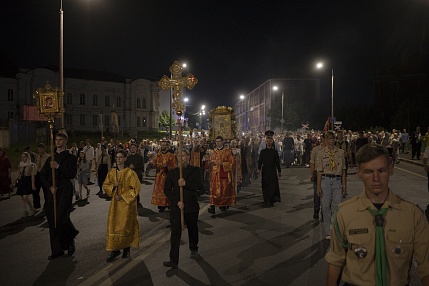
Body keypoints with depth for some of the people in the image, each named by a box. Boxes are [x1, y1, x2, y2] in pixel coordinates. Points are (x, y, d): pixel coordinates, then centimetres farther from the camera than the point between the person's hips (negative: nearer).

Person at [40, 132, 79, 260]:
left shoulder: (70, 157, 2)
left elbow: (72, 174, -10)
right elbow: (43, 175, 12)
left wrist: (58, 167, -19)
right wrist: (49, 186, -3)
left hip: (65, 191, -5)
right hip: (52, 191, 5)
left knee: (61, 218, -13)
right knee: (52, 220, 5)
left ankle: (70, 240, 16)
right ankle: (57, 250, 15)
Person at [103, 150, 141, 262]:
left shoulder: (130, 173, -10)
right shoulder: (111, 172, 5)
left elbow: (136, 188, -10)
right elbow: (105, 185, 8)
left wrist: (123, 196, -14)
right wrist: (113, 185, -13)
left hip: (127, 203, -4)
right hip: (115, 203, 4)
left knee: (125, 226, 3)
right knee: (113, 225, 1)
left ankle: (126, 248, 20)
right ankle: (115, 250, 11)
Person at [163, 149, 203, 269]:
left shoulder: (195, 170, 0)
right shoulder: (172, 172, 4)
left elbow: (199, 186, -11)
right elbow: (167, 190, 0)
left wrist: (185, 184, -22)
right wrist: (176, 202, -12)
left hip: (191, 206, 0)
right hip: (176, 206, 0)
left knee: (192, 229, 18)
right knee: (175, 233, -6)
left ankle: (194, 249, 44)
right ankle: (173, 260, -1)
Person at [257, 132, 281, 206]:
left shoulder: (275, 152, 3)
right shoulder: (262, 151, 5)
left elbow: (277, 162, 5)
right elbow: (260, 161, 5)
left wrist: (279, 171, 6)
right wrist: (259, 169, -7)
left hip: (273, 171, -1)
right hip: (265, 171, 1)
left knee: (273, 185, -8)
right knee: (265, 186, 4)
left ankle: (272, 200, -4)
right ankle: (267, 200, 13)